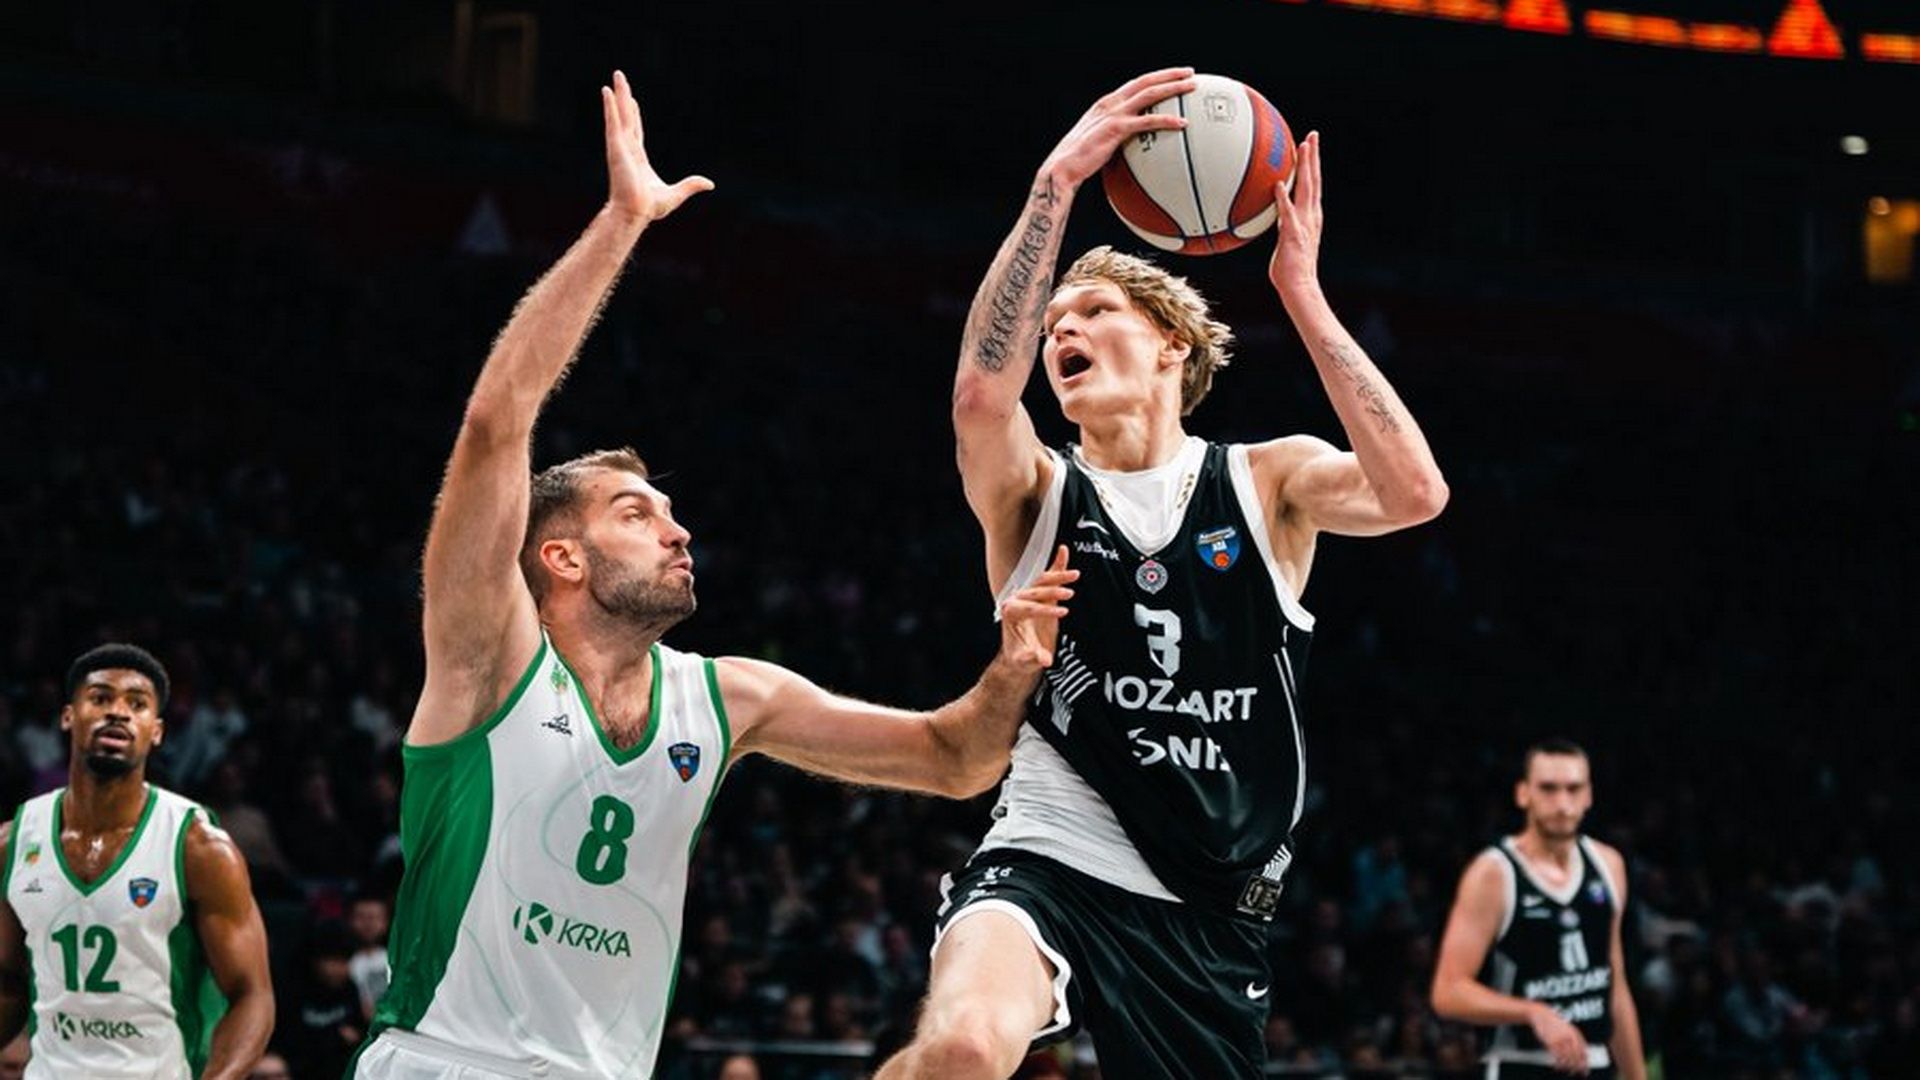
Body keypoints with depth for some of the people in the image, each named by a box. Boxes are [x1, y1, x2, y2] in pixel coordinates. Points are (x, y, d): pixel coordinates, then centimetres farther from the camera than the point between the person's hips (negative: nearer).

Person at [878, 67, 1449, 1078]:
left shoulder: (1268, 481, 5)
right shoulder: (1035, 492, 2)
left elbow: (1413, 492, -17)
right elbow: (982, 392, -22)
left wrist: (1302, 296, -15)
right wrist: (1057, 182, -26)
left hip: (1211, 914, 3)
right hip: (1050, 860, -3)